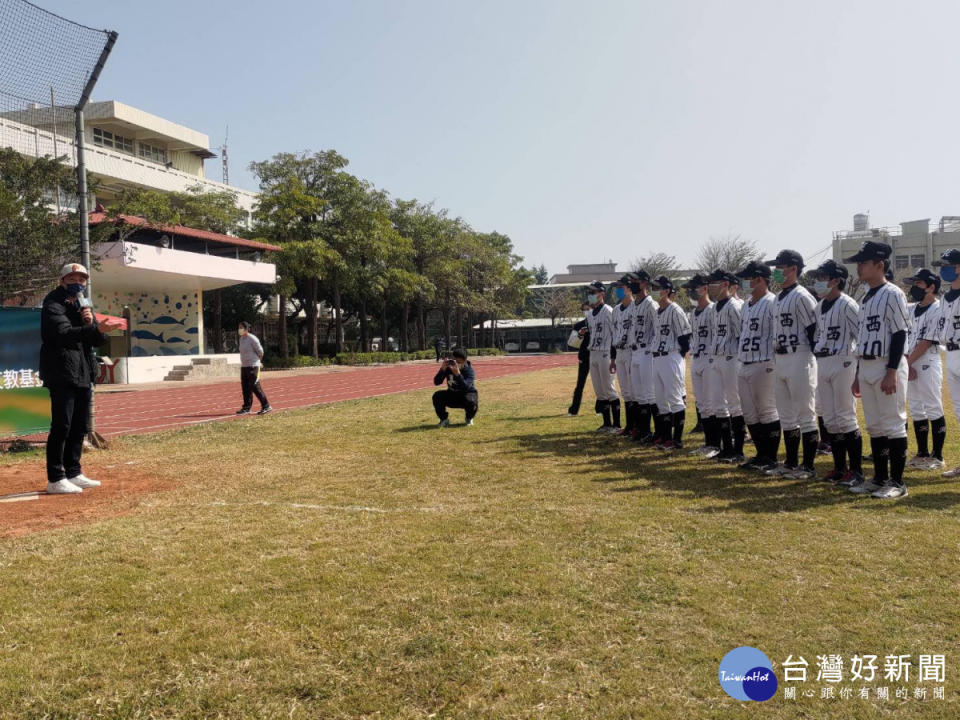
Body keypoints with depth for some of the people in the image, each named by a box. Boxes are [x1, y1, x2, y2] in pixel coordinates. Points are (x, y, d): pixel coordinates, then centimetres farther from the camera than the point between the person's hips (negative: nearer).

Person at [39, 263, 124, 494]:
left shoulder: (83, 306, 18)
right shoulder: (53, 305, -5)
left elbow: (99, 339, 11)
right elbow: (64, 333, -24)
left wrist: (91, 321, -8)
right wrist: (95, 329, -36)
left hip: (84, 375, 8)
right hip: (62, 374, -8)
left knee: (80, 427, 12)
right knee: (61, 427, -9)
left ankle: (73, 473, 22)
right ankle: (55, 479, -3)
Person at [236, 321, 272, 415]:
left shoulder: (252, 339, -13)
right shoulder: (241, 339, 12)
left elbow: (260, 351, -7)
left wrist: (259, 362, 5)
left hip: (253, 366, -8)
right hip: (244, 366, 8)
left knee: (255, 387, -9)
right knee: (245, 388, 7)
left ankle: (266, 406, -1)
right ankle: (246, 408, 13)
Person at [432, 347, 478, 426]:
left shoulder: (469, 370, -21)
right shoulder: (448, 367, -13)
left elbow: (466, 387, -38)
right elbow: (436, 382, -20)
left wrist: (458, 374, -50)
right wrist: (442, 369, -35)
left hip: (467, 394, -3)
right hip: (452, 395, 3)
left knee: (471, 401, -37)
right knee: (437, 396, -23)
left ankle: (469, 419, -1)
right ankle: (444, 419, 0)